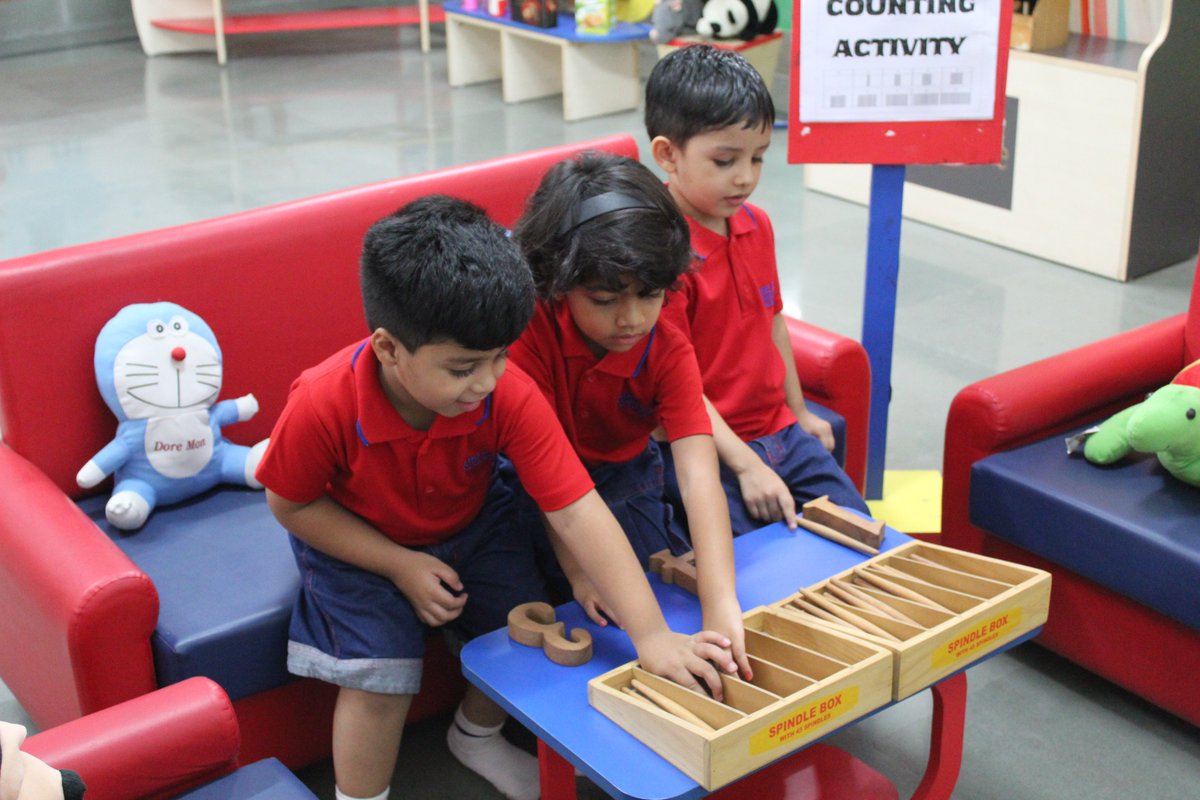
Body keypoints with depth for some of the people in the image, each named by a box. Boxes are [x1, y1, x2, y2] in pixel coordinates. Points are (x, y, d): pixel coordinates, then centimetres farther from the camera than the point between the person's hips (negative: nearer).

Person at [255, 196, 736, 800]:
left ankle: (476, 735, 33)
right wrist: (399, 565, -23)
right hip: (358, 546, -3)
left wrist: (652, 635, -39)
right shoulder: (322, 407, -35)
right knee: (379, 676, -18)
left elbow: (577, 513, -32)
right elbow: (291, 505, -16)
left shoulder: (511, 397, -30)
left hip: (469, 527, 3)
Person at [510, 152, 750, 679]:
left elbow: (698, 471, -33)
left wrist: (720, 604, -45)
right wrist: (578, 571, -35)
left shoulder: (668, 351, -21)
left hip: (623, 477, 3)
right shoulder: (528, 333, -28)